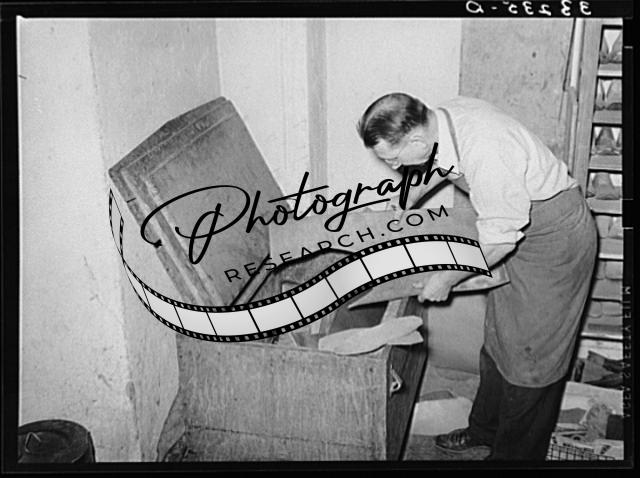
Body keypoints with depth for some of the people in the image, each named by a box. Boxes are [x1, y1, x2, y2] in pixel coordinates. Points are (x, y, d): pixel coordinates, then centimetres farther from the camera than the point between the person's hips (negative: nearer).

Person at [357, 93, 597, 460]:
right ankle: (486, 429, 36)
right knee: (498, 340, 18)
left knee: (530, 354, 2)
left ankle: (515, 454, 19)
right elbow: (444, 165, 15)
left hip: (556, 237, -9)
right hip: (520, 232, 9)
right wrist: (409, 200, 18)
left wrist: (447, 278, -16)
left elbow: (499, 237, -27)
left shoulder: (484, 153, -36)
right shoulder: (446, 117, -9)